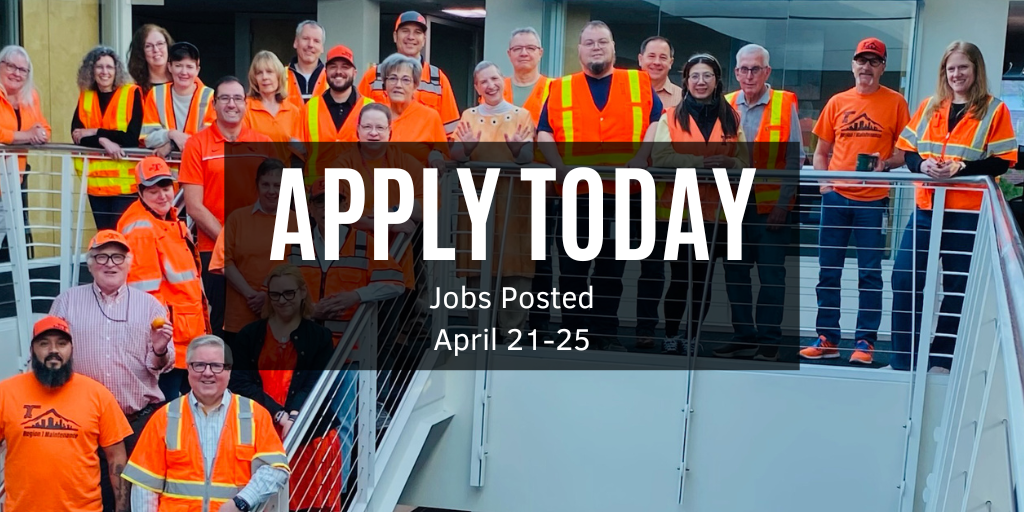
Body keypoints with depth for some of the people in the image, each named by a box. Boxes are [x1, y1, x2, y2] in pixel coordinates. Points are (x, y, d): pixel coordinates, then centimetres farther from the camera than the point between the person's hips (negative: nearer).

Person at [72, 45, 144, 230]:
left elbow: (131, 138, -12)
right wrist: (103, 141, -20)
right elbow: (77, 135, -4)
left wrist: (95, 132, -11)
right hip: (96, 180, 4)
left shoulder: (132, 93, -3)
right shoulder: (85, 96, 8)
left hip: (125, 180, -4)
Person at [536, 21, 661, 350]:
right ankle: (571, 336, 16)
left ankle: (606, 336, 18)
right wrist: (558, 165, -11)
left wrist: (641, 157, -11)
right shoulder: (560, 89, 9)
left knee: (612, 268, 9)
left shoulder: (640, 83, 9)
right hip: (575, 193, 0)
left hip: (623, 193, 0)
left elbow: (658, 121, 5)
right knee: (572, 268, 5)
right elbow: (544, 132, 5)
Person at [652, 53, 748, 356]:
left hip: (715, 213, 2)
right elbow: (660, 156, -9)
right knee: (680, 278, 1)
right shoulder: (672, 117, 4)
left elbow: (743, 162, 7)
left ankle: (691, 338, 21)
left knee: (704, 280, 6)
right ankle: (671, 336, 17)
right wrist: (700, 162, -20)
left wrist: (729, 164, -16)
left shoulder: (731, 119, 10)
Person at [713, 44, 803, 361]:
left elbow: (794, 158, -4)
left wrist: (782, 203, -10)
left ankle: (768, 341, 10)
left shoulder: (784, 105, -2)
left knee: (771, 274, 1)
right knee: (735, 273, 8)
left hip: (771, 206, -4)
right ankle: (744, 337, 19)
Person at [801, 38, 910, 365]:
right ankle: (827, 338, 14)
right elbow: (821, 151, 13)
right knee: (828, 271, 6)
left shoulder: (895, 102, 3)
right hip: (836, 196, 3)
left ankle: (865, 342, 7)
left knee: (870, 273, 1)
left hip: (873, 199, -3)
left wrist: (886, 163, -17)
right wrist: (823, 181, -2)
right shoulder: (837, 102, 9)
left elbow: (906, 152, 2)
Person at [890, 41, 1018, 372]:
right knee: (904, 279, -3)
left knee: (957, 287, 5)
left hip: (968, 214, -3)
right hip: (926, 209, 3)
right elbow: (908, 151, 9)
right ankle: (902, 358, 8)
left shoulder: (994, 110, -1)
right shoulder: (929, 107, 10)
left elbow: (1002, 161, -6)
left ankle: (942, 358, 18)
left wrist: (961, 168, -20)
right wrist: (922, 165, -12)